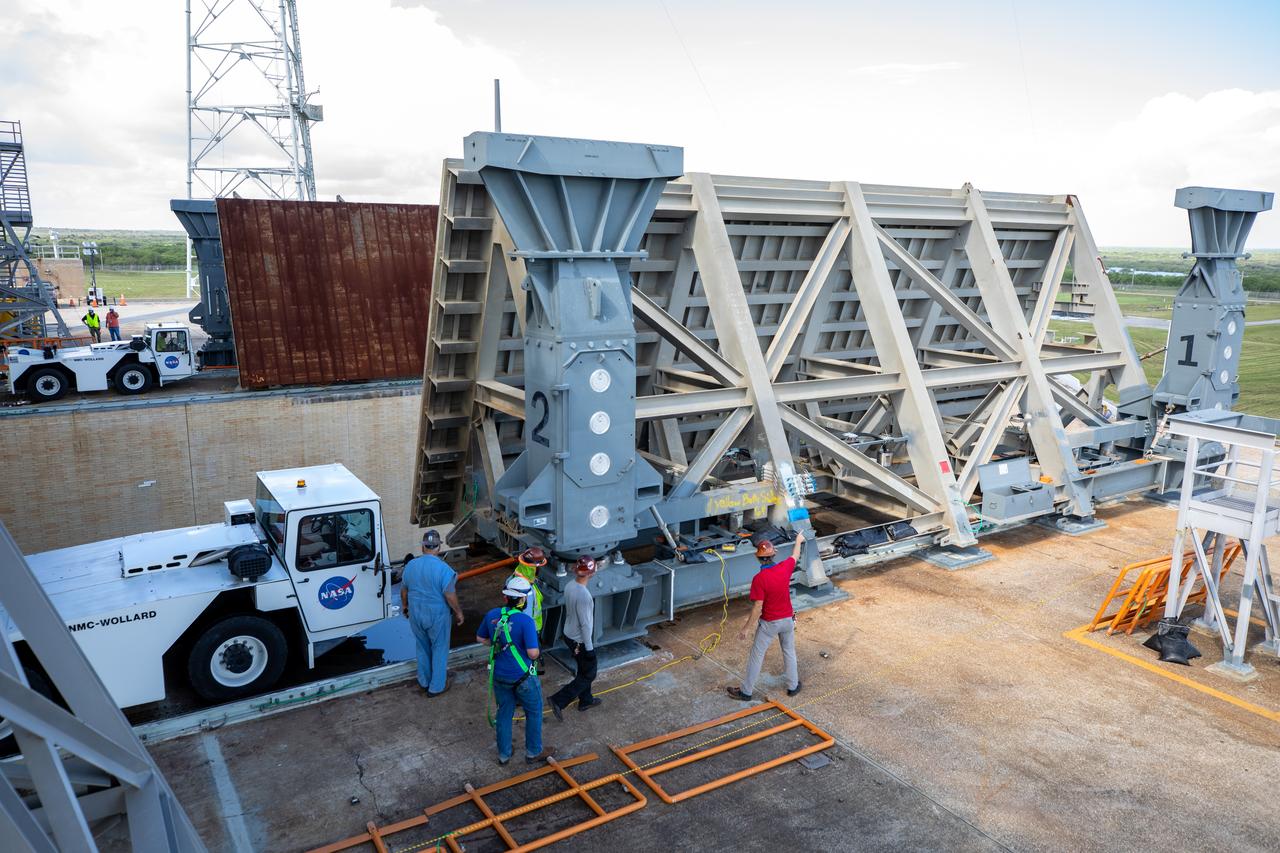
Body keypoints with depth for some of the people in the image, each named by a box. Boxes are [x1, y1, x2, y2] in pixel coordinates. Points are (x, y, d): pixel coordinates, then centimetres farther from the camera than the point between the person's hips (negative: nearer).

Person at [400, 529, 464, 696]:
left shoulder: (410, 565, -6)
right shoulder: (443, 569, -22)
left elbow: (403, 590, 7)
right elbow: (450, 596, -20)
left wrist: (404, 605, 24)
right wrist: (458, 612, -5)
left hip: (416, 614, 5)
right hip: (437, 616, -5)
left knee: (422, 648, 23)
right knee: (439, 649, 13)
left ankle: (424, 681, 38)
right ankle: (437, 686, 23)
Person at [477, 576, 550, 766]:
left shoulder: (492, 615, -6)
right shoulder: (525, 621, -25)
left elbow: (480, 638, 9)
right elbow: (533, 652, -25)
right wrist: (538, 650, -3)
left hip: (499, 676, 5)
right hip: (522, 677, -5)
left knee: (504, 713, 21)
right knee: (534, 713, 17)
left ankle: (504, 754, 33)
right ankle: (533, 752, 29)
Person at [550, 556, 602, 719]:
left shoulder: (570, 587, -4)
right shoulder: (583, 595, -32)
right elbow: (585, 624, -26)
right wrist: (589, 648, -16)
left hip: (569, 636, 9)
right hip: (580, 641, -9)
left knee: (583, 670, 25)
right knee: (588, 674, 8)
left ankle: (586, 700, 41)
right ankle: (559, 701, 3)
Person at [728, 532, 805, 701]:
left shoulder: (759, 579, -25)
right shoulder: (785, 568, -12)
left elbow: (758, 608, -23)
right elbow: (795, 556, 12)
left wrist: (745, 628, -14)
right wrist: (798, 540, 31)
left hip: (769, 623, -4)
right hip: (787, 619, 5)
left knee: (757, 656, 7)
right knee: (789, 652, 23)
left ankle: (746, 691, 16)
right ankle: (793, 686, 36)